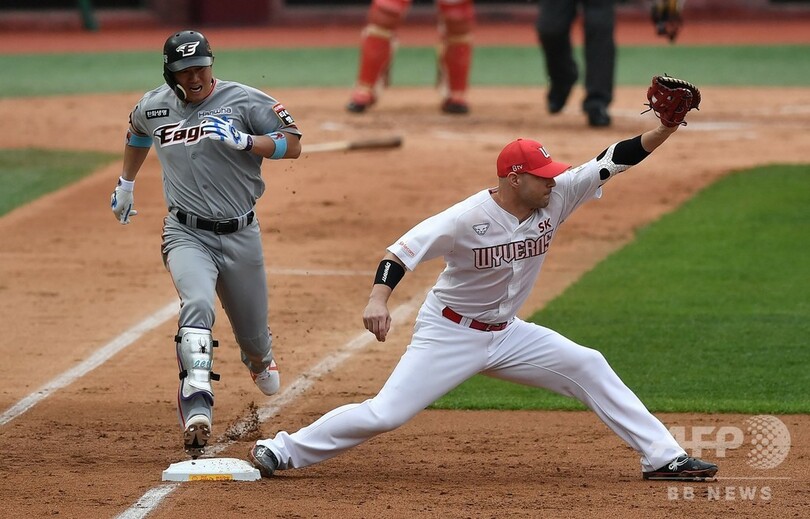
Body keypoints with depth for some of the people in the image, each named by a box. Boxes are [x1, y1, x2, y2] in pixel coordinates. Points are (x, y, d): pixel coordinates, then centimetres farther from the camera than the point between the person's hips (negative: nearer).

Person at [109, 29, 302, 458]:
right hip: (187, 234, 0)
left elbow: (293, 144, -11)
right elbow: (139, 132, 28)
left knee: (252, 331, 14)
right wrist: (126, 184, 35)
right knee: (197, 304, -30)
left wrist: (242, 140, -25)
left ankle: (259, 360, 56)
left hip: (240, 234, 0)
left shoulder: (244, 101, -8)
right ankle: (196, 407, -42)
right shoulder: (154, 107, 3)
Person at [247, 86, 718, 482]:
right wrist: (379, 300, -43)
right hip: (449, 334, -6)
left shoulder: (555, 199, -7)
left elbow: (613, 161, -10)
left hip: (505, 334, 6)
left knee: (589, 369, -2)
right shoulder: (469, 218, -24)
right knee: (386, 414, -13)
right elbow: (405, 249, -27)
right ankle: (281, 451, 1)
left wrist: (665, 130, -23)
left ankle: (663, 457, 3)